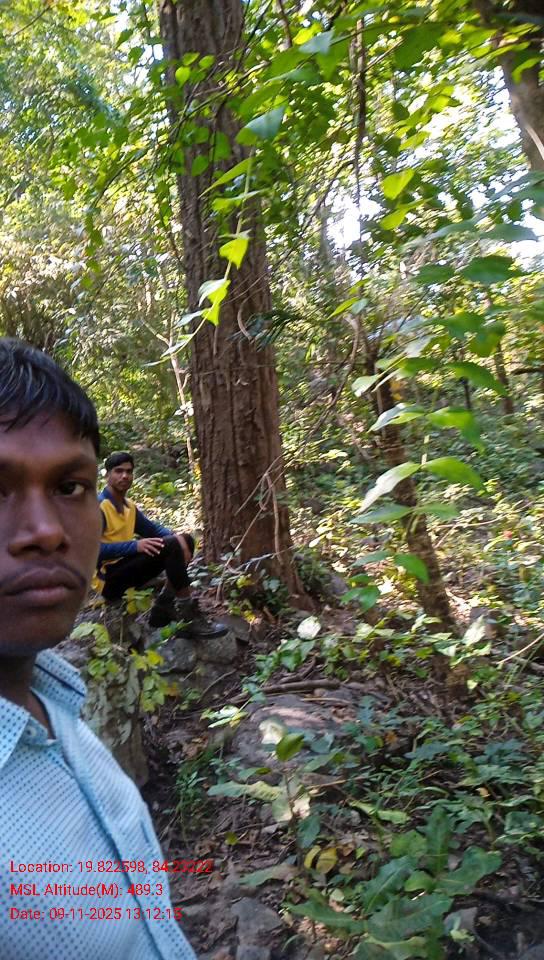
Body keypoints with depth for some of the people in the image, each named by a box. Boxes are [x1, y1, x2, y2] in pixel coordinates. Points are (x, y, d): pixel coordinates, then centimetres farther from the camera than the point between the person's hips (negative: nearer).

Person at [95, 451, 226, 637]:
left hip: (126, 570, 9)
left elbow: (153, 528, 12)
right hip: (109, 579, -9)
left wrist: (176, 536, -10)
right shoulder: (98, 506, -13)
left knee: (185, 540, 3)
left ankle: (164, 606, -6)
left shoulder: (129, 506, 13)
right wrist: (135, 545, -30)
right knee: (170, 546, -25)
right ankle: (188, 617, -22)